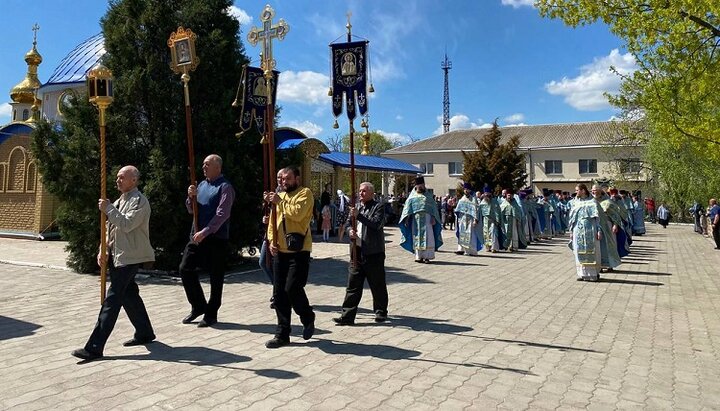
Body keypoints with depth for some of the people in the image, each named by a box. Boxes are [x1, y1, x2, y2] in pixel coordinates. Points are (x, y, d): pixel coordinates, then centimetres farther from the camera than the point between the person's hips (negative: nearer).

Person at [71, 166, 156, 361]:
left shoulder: (139, 201, -11)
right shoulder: (119, 201, 18)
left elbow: (127, 224, -23)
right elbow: (109, 228, 17)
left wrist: (108, 209, -16)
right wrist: (104, 251, 5)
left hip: (129, 257, -9)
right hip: (117, 256, 10)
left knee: (112, 300, -10)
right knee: (129, 295, 16)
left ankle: (94, 348, -9)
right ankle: (144, 333, 30)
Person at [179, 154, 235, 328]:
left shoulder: (225, 187, -9)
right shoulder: (202, 185, 14)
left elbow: (222, 214, -18)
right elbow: (191, 209, 19)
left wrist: (205, 232, -24)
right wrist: (191, 197, -2)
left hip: (216, 238, -7)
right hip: (197, 235, 7)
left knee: (216, 276, 2)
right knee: (185, 268, 2)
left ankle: (211, 314, 14)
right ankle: (198, 306, 18)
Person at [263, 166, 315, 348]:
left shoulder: (305, 193, -3)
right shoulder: (280, 195, 18)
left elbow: (297, 214, -21)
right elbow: (272, 222, 18)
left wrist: (279, 202, -12)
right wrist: (271, 241, 3)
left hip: (299, 251, -7)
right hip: (280, 251, 7)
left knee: (292, 288, -12)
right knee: (279, 293, 5)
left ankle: (308, 318, 16)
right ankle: (282, 333, 14)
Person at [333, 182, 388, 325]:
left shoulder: (378, 207, -4)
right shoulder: (356, 207, 16)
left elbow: (376, 224, -19)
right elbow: (350, 225, 21)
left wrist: (358, 215, -22)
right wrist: (351, 232, -1)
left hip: (373, 253, -5)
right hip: (357, 252, 5)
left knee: (377, 285, 8)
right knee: (353, 285, 4)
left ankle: (381, 312, 24)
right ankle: (347, 316, 7)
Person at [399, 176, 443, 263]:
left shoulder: (428, 196, 14)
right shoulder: (412, 197, 13)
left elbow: (433, 207, 7)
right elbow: (407, 208, 6)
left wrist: (433, 217, -6)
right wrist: (407, 219, -6)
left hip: (427, 218, 0)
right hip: (416, 219, 0)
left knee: (427, 237, -7)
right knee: (417, 237, 0)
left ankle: (427, 256, -6)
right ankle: (418, 256, 4)